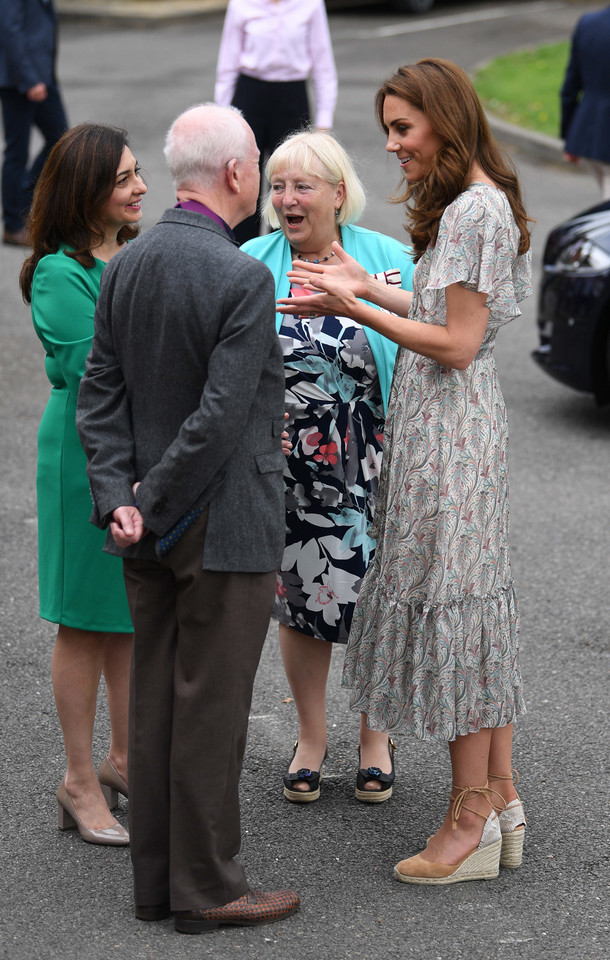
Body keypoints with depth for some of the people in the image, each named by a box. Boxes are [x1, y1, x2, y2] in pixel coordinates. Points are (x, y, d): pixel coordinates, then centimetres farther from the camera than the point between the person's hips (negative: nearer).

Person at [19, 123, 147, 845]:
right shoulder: (60, 275, -14)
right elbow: (94, 370, -20)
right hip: (87, 456, -7)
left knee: (136, 614, 15)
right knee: (87, 621, 3)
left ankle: (122, 758, 29)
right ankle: (80, 781, 13)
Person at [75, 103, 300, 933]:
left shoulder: (126, 267, 5)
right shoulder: (244, 280, -18)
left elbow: (100, 395, 4)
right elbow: (220, 418, -22)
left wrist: (119, 500, -2)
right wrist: (152, 509, -14)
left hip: (152, 533, 7)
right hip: (224, 527, -7)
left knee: (154, 700, 13)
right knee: (211, 706, 1)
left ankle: (156, 880, 21)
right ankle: (206, 887, 10)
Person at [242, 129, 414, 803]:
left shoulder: (388, 261, -4)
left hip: (369, 467, -1)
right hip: (284, 469, 1)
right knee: (298, 599, 10)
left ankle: (375, 737, 28)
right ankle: (311, 737, 29)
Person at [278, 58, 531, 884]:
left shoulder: (473, 211, -18)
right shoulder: (479, 202, 12)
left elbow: (456, 344, -20)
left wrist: (353, 310, -17)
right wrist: (368, 288, 12)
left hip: (448, 430, -10)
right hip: (458, 421, 10)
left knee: (452, 605, -4)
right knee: (478, 604, 13)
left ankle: (471, 823, 3)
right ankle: (502, 801, 20)